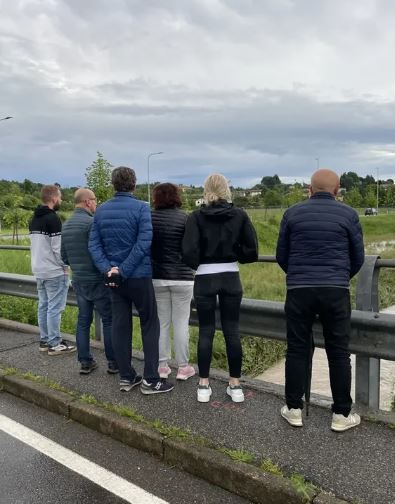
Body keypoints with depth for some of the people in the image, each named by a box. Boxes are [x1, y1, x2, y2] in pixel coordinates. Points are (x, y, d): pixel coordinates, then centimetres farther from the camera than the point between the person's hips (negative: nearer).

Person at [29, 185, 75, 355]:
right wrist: (65, 266, -6)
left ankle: (44, 341, 21)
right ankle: (55, 344, 4)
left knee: (43, 306, 13)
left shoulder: (34, 219, 11)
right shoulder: (53, 219, -17)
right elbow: (58, 247, -19)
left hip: (39, 270, 9)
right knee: (54, 309, -2)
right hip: (54, 272, -9)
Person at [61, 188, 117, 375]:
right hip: (97, 280, -7)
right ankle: (113, 361, 9)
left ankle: (85, 362, 17)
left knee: (83, 320, 12)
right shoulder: (91, 222, -16)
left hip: (78, 280, 8)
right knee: (109, 320, 3)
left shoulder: (66, 225, 9)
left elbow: (64, 256, 15)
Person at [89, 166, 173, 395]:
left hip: (114, 278, 5)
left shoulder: (101, 210, 5)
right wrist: (124, 270, -16)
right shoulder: (141, 208, -10)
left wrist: (107, 268, -8)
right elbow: (144, 243, -19)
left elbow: (94, 244, -1)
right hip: (139, 276, -5)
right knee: (150, 325, 5)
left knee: (120, 325, 11)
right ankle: (151, 380, 6)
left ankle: (127, 377, 18)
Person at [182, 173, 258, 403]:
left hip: (205, 279, -1)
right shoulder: (239, 215, -2)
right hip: (231, 278, 1)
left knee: (206, 331, 8)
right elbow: (252, 251, -4)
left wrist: (197, 265, 8)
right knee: (232, 331, 8)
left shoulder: (197, 216, -7)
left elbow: (189, 252, -12)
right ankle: (236, 385, 15)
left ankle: (204, 385, 15)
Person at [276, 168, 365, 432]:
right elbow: (358, 258, 8)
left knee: (297, 350, 10)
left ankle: (294, 409, 18)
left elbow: (281, 256, 10)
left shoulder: (292, 213, 5)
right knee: (338, 353, 9)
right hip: (336, 291, 0)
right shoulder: (348, 214, 2)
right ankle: (342, 414, 17)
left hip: (299, 291, 1)